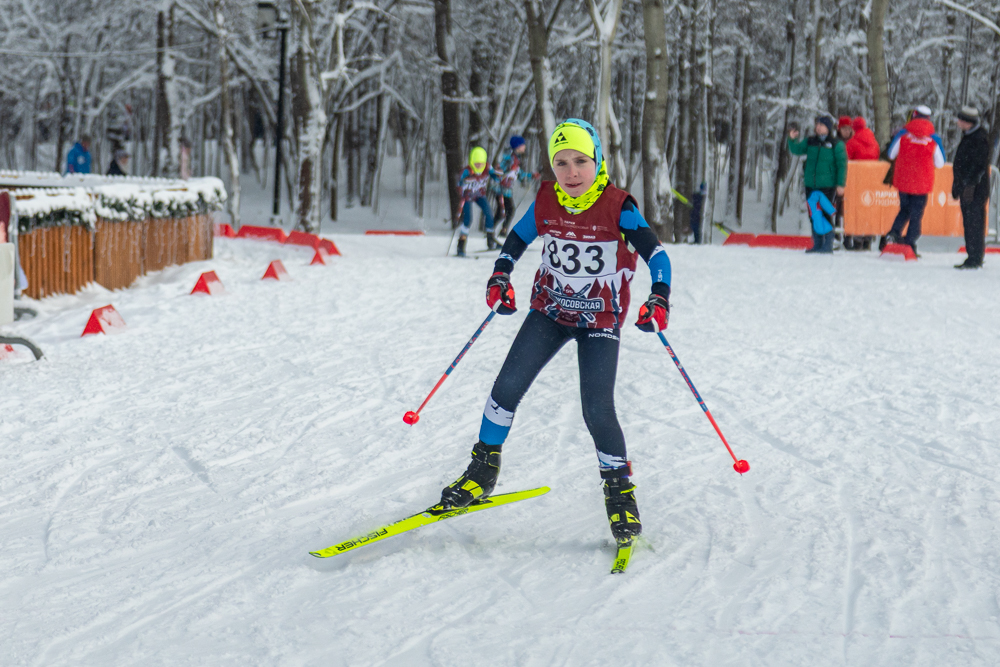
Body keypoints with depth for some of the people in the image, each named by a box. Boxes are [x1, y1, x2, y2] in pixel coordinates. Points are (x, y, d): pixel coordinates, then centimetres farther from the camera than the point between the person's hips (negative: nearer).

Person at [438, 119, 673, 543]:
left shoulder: (617, 207, -17)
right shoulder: (546, 202, -7)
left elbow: (656, 254, -17)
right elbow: (516, 241, 10)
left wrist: (659, 298, -33)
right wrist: (500, 277, -6)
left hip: (601, 320, -3)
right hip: (550, 309, 4)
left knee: (597, 411, -13)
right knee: (508, 386, -5)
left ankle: (620, 493, 7)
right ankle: (482, 472, 14)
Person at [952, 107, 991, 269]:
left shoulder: (980, 138, -13)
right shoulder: (968, 136, 17)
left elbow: (979, 165, -19)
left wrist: (970, 185, -23)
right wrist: (957, 185, 24)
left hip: (975, 189, -10)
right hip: (966, 188, 10)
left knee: (974, 223, -9)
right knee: (969, 224, 11)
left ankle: (975, 259, -8)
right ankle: (973, 257, 16)